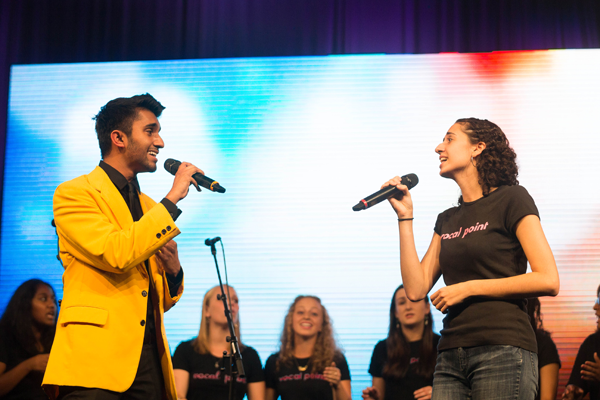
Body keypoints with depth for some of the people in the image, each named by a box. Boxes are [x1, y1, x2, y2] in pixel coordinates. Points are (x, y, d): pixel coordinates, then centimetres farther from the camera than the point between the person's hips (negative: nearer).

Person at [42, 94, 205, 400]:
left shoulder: (148, 207, 23)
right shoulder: (74, 193, 1)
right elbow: (116, 253, -17)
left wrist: (173, 271, 3)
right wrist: (173, 198, -10)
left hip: (149, 356, 6)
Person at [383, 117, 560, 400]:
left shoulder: (511, 199, 1)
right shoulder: (447, 220, 20)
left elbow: (548, 281, -9)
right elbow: (416, 289, 10)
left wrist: (468, 288, -8)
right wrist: (405, 217, 10)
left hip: (502, 352, -6)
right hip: (451, 356, 6)